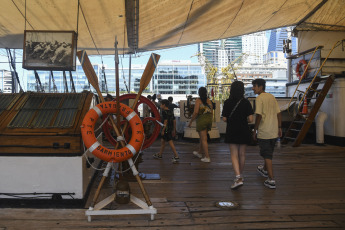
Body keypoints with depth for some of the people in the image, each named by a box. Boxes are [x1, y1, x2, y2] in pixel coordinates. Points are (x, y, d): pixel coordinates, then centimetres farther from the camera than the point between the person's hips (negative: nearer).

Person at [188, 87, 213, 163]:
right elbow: (211, 112, 11)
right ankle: (199, 153, 38)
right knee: (202, 137, 21)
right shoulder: (209, 101, 9)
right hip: (209, 119, 6)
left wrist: (190, 121, -8)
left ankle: (207, 157, -4)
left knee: (204, 139, -3)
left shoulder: (198, 100, -8)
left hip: (201, 120, -6)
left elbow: (196, 112, -16)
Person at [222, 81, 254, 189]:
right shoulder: (246, 102, -6)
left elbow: (224, 119, -6)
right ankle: (240, 175, 29)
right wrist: (244, 120, 11)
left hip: (231, 131, -1)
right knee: (242, 155, 15)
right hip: (243, 132, 1)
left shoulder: (227, 102, -7)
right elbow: (250, 119, -10)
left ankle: (238, 178, -14)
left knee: (234, 155, 1)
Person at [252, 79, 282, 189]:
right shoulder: (272, 97, 10)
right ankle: (265, 170, 45)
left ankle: (271, 180, -3)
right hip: (274, 131, 8)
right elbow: (279, 113, 10)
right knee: (269, 153, 24)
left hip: (264, 132, -7)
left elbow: (259, 116, -19)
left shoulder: (259, 98, -12)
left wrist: (254, 131, -11)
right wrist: (279, 128, 15)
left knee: (267, 156, -2)